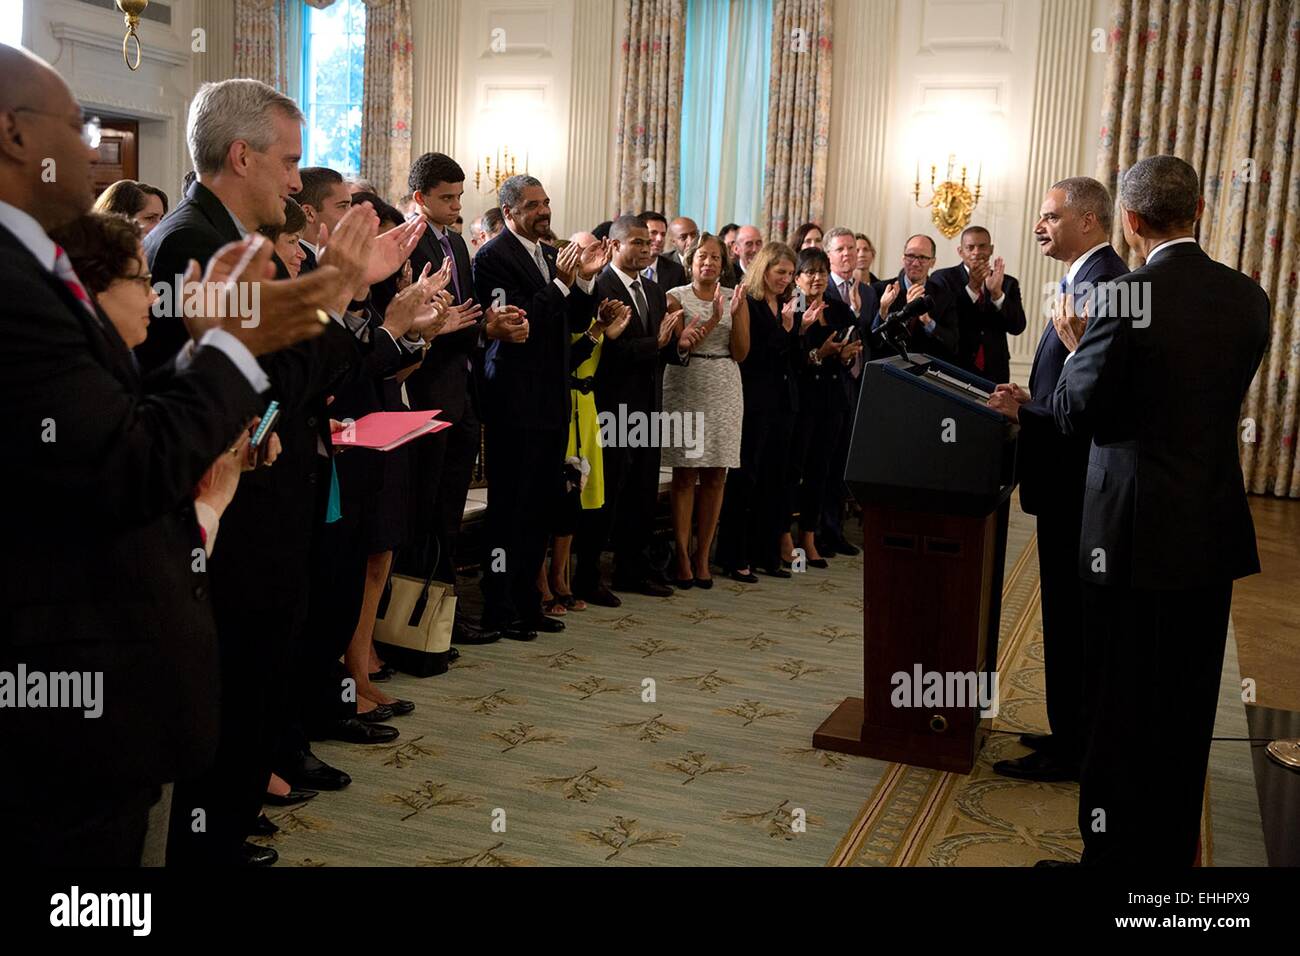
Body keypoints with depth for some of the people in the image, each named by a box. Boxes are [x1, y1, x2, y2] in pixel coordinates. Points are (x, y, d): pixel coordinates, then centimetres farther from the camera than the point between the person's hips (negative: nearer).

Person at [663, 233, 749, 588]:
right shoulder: (676, 297, 2)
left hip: (724, 392, 3)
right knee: (685, 476, -2)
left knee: (716, 477, 3)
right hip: (685, 389, -3)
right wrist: (712, 320, -17)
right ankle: (683, 556, 4)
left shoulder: (735, 298, 9)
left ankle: (702, 556, 12)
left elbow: (741, 352, 2)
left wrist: (737, 312, -11)